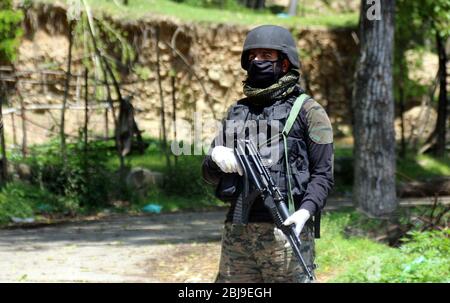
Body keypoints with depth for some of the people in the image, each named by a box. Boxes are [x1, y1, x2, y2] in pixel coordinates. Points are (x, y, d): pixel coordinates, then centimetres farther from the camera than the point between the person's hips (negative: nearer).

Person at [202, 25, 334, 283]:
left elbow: (323, 174, -4)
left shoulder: (307, 111, 2)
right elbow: (210, 175, 19)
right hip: (237, 231, 5)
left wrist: (305, 212, -20)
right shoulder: (237, 111, 17)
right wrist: (216, 155, -4)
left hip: (285, 228, -5)